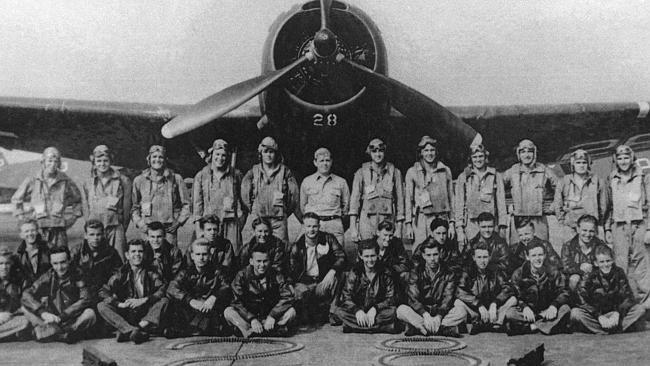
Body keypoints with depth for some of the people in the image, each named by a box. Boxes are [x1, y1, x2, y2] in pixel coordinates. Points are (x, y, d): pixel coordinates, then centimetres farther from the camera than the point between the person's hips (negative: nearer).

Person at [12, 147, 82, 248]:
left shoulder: (66, 182, 6)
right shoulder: (32, 182, 5)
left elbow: (77, 201, 21)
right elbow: (16, 200, 17)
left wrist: (70, 219, 11)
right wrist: (24, 218, 8)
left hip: (59, 228, 0)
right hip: (38, 228, 0)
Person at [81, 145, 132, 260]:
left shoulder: (123, 181, 5)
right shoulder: (87, 183, 12)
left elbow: (127, 207, 5)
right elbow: (85, 208, 14)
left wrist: (123, 228, 3)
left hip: (116, 228, -1)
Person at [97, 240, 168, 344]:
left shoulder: (150, 273, 7)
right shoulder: (121, 274, 7)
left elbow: (162, 290, -9)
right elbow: (103, 292, -4)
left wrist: (143, 300, -20)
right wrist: (120, 304, -18)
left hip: (146, 316, 0)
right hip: (125, 315, 1)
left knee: (164, 301, -24)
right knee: (101, 306, -19)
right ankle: (132, 330, -43)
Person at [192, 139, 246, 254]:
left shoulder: (236, 174, 10)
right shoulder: (201, 176, 10)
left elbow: (242, 199, 11)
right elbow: (196, 204, 8)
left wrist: (241, 219, 1)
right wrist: (198, 229, 2)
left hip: (231, 224, 0)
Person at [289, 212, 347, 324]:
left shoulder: (328, 239, -4)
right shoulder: (297, 246, -4)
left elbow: (342, 256, -14)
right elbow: (291, 274, -3)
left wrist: (332, 272, -32)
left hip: (324, 281, 1)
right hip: (304, 283, 0)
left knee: (338, 274, -29)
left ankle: (332, 312, -17)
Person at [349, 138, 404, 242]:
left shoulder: (395, 172, 8)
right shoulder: (361, 173, 6)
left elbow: (400, 199, 9)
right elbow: (355, 198, 3)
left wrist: (399, 228, 4)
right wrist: (353, 227, -6)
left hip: (388, 221, 1)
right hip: (367, 221, 0)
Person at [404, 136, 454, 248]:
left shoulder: (445, 170, 11)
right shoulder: (412, 172, 5)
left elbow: (451, 198, 13)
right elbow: (408, 199, 5)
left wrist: (451, 223, 8)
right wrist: (408, 224, 0)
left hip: (442, 218, 2)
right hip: (422, 218, -1)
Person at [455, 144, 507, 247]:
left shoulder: (496, 176, 8)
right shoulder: (463, 177, 7)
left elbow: (501, 202, 8)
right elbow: (459, 204, 6)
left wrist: (502, 226, 0)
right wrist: (459, 229, -2)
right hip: (470, 224, 0)